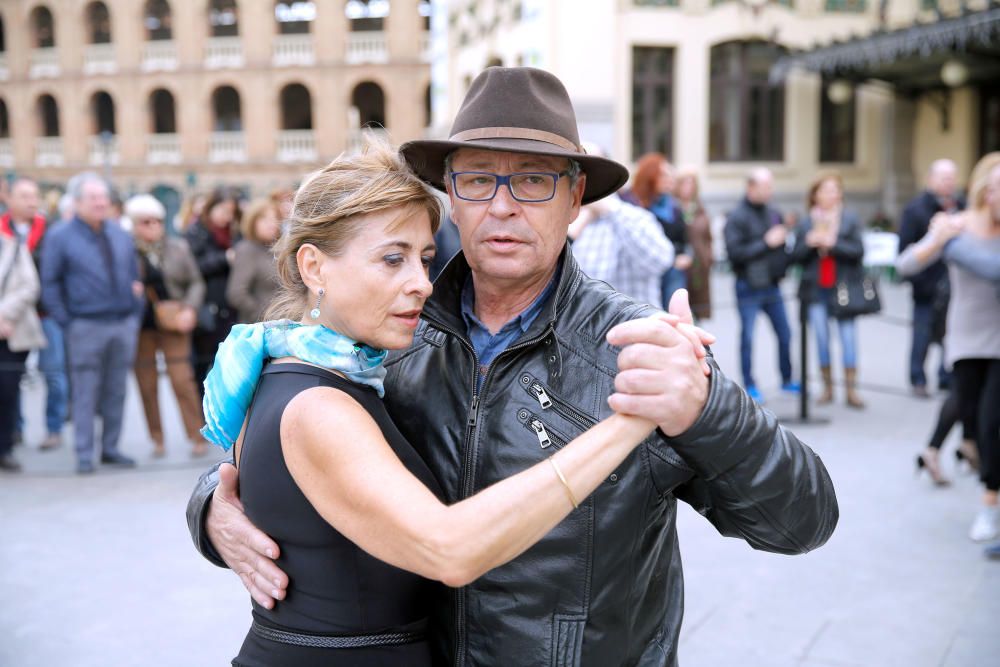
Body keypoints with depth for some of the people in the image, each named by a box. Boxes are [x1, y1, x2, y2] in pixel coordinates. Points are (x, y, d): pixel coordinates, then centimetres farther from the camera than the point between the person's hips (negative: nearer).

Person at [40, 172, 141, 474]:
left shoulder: (121, 235, 12)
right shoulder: (60, 239, -2)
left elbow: (134, 276, 18)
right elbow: (50, 284, -2)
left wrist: (136, 313, 9)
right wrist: (65, 322, -9)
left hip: (124, 324, 4)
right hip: (86, 327, -4)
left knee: (116, 392, 9)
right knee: (85, 394, -1)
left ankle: (110, 448, 19)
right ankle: (84, 455, 5)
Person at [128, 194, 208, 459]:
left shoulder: (178, 247, 5)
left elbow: (196, 283, 9)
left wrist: (189, 310, -5)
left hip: (172, 323, 1)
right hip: (140, 325, 0)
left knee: (182, 380, -3)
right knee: (147, 384, 4)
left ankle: (197, 437, 4)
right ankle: (157, 440, 14)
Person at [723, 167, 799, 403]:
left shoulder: (773, 214, 8)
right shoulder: (737, 217, -11)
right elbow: (734, 251, -19)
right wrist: (766, 243, -19)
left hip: (772, 285, 6)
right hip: (749, 287, -6)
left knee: (785, 334, 11)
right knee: (747, 337, 3)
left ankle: (787, 380, 26)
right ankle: (749, 385, 14)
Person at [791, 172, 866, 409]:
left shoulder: (850, 220, 4)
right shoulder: (806, 223, 9)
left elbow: (858, 251, -4)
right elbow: (796, 256, 7)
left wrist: (833, 244, -16)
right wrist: (808, 243, -11)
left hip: (842, 288, -2)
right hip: (816, 290, 2)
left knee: (848, 336, -4)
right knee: (821, 338, 4)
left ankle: (851, 390, 2)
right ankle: (827, 387, 14)